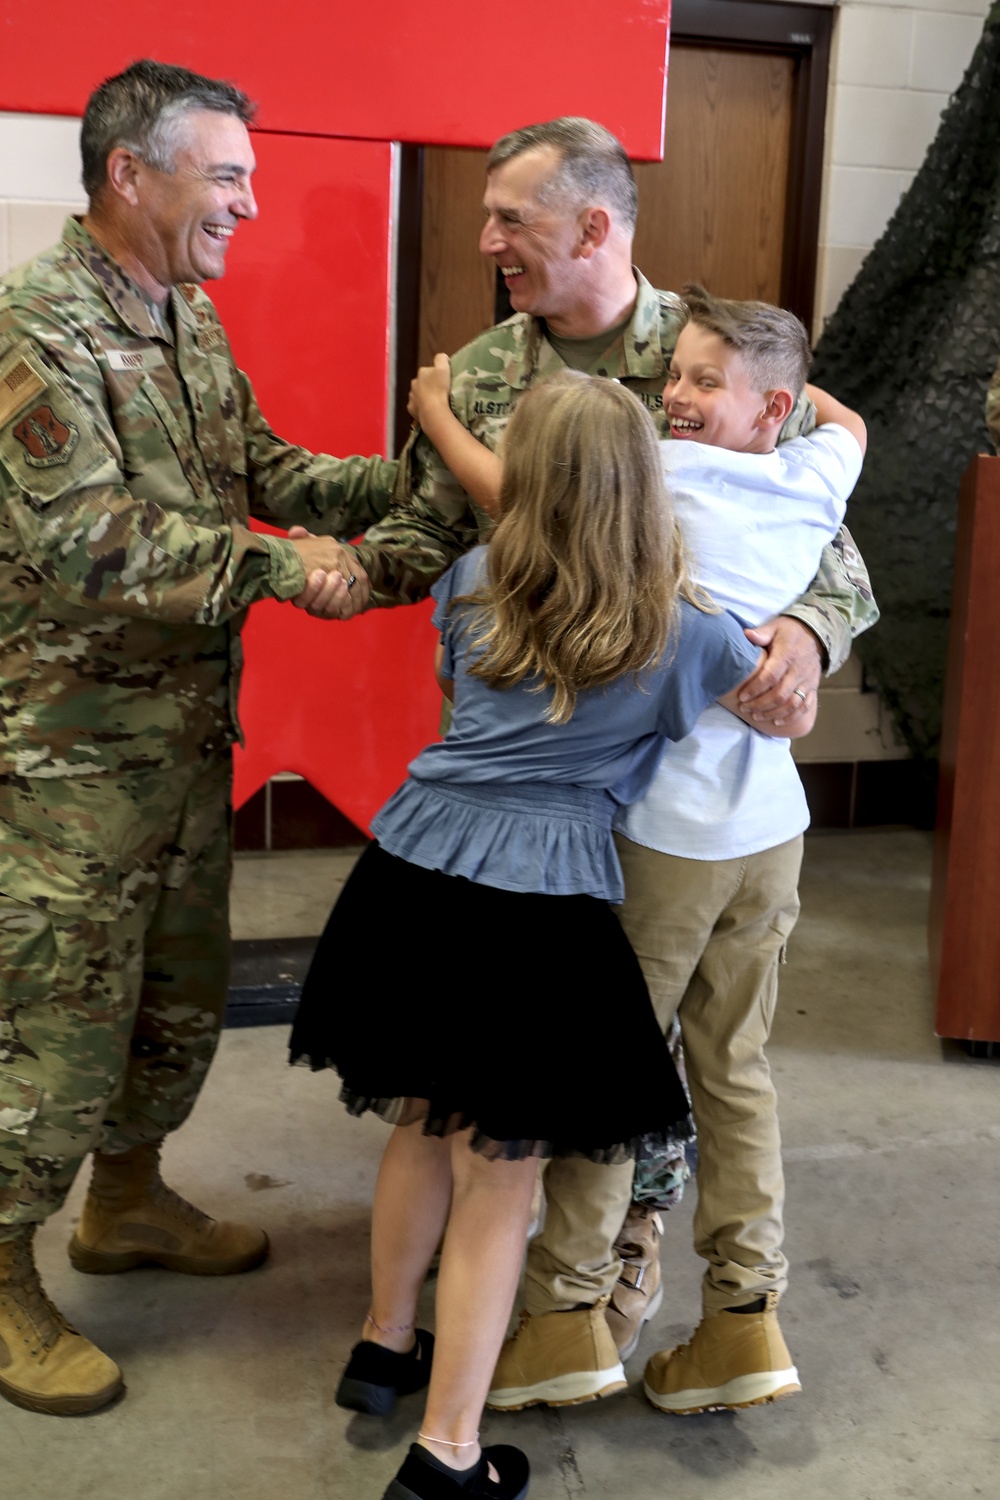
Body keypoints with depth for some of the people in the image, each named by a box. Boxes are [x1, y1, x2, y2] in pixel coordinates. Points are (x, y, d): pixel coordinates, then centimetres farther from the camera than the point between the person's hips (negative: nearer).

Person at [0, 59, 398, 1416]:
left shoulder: (192, 321, 11)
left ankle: (128, 1202, 42)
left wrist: (409, 475, 0)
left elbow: (261, 467, 12)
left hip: (189, 736, 9)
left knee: (180, 1000, 21)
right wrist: (270, 562, -29)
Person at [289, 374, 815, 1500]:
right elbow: (795, 718, 10)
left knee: (420, 1127, 24)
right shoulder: (683, 634, -5)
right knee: (498, 1178, 7)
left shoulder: (471, 587, 5)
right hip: (539, 906, -4)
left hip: (414, 870, 5)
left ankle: (386, 1345, 43)